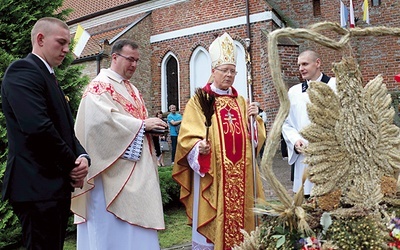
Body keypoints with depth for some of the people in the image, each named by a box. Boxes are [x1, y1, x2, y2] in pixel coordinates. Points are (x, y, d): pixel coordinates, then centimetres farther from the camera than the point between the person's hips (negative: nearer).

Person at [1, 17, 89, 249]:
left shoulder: (49, 77, 20)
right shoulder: (23, 71, -10)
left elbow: (65, 127, 16)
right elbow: (37, 128, -23)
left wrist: (82, 157, -4)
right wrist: (72, 165, -11)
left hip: (56, 184, 9)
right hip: (37, 186, -9)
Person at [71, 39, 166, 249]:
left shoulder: (132, 90, 19)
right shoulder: (99, 86, -8)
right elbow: (104, 118, -23)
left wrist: (151, 126, -2)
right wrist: (143, 124, -19)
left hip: (137, 168, 9)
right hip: (113, 169, -8)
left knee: (136, 227, 11)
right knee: (114, 226, -2)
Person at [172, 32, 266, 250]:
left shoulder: (241, 102, 14)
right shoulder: (199, 100, -1)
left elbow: (254, 138, 14)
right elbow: (187, 136, -8)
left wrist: (254, 119, -3)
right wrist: (199, 147, -26)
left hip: (240, 173, 5)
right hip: (210, 173, -4)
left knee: (239, 214, 9)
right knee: (210, 223, -1)